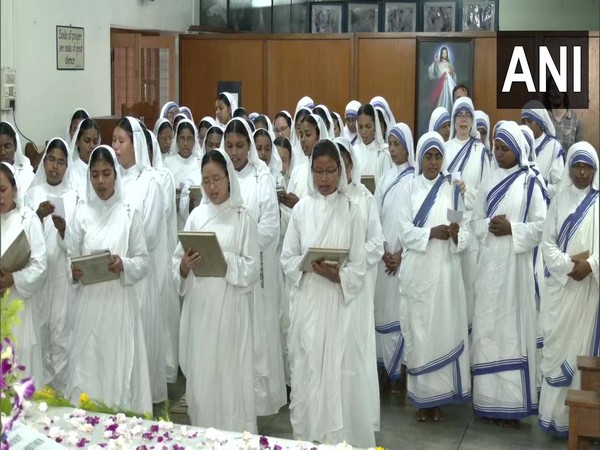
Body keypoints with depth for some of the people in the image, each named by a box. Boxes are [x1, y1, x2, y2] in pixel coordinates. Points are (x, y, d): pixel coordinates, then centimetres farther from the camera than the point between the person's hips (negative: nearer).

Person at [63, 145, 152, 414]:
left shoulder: (129, 214, 1)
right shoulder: (81, 214, 4)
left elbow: (144, 261, 1)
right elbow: (69, 258, 3)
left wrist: (124, 265, -18)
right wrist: (74, 272, -18)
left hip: (120, 302, -1)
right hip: (90, 302, 1)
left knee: (120, 365, 1)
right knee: (87, 366, 2)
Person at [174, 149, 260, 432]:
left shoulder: (242, 218, -1)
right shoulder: (196, 216, 8)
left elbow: (252, 269, -6)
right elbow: (177, 265, 7)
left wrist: (224, 258, -20)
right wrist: (185, 265, -14)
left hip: (229, 308, -3)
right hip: (199, 307, 4)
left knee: (230, 374, -2)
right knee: (200, 375, 7)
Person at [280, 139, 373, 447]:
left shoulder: (351, 211, 0)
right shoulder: (301, 209, 4)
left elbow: (360, 266, -1)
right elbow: (287, 258, 5)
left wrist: (337, 275, -19)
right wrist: (307, 264, -14)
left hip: (338, 301, -2)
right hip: (306, 301, 2)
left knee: (336, 371, -1)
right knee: (306, 369, 5)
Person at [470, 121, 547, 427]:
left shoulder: (530, 183, -3)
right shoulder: (489, 182, 11)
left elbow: (541, 226, -6)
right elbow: (475, 221, 11)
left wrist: (512, 229, -17)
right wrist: (489, 227, -9)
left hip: (515, 264, -4)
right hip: (489, 263, 4)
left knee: (513, 327, -2)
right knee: (487, 328, 6)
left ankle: (511, 403, 5)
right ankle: (489, 400, 14)